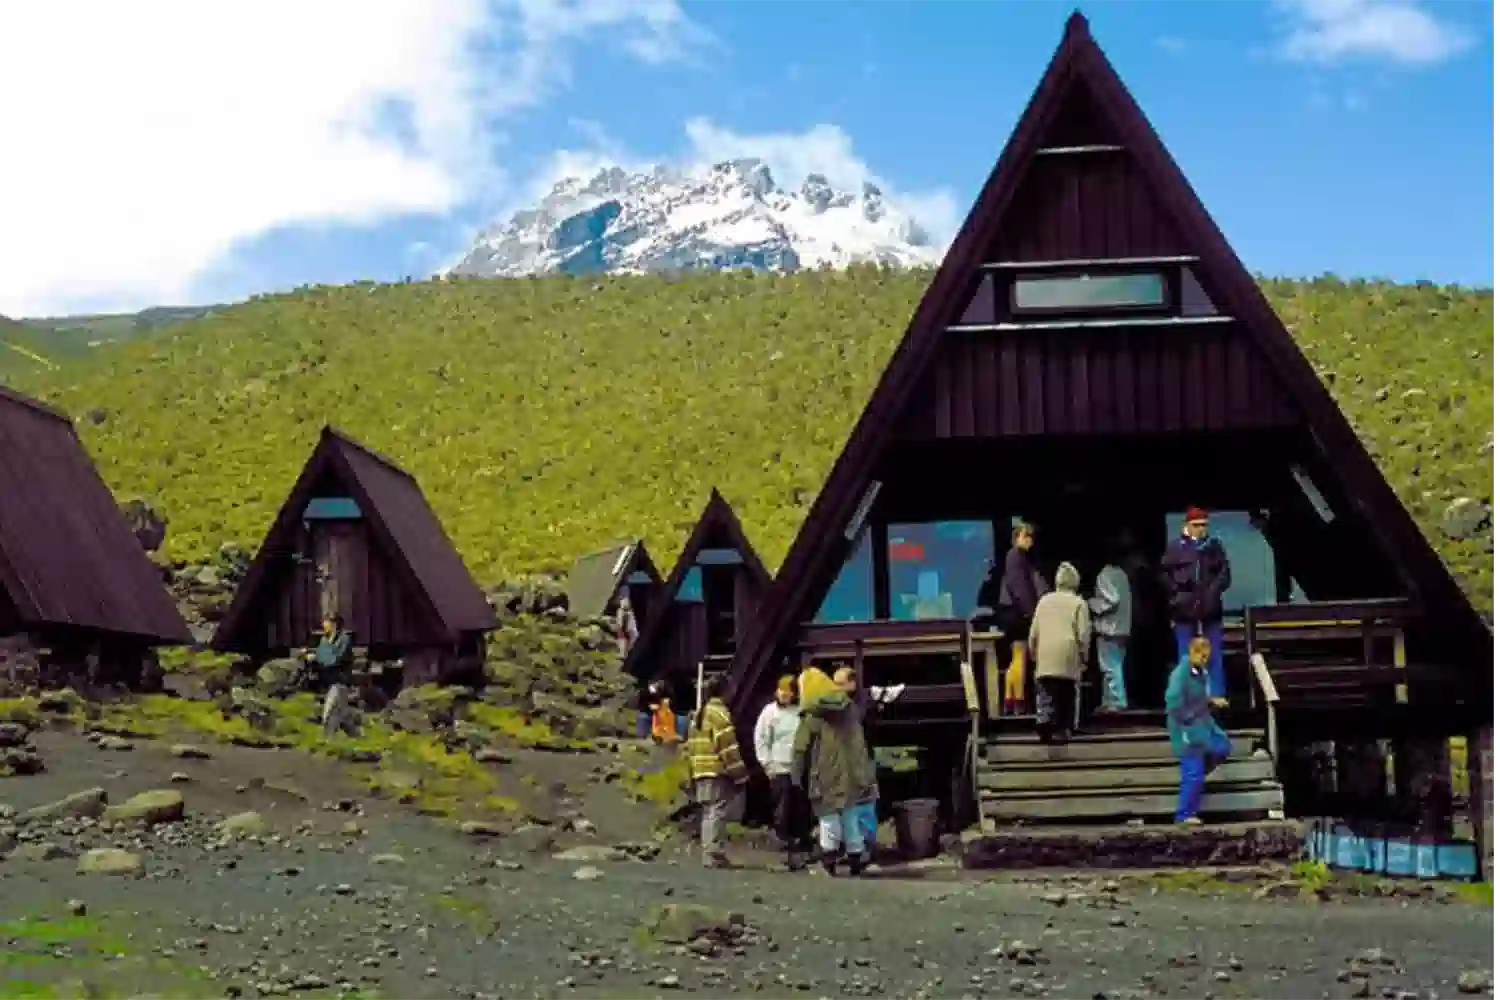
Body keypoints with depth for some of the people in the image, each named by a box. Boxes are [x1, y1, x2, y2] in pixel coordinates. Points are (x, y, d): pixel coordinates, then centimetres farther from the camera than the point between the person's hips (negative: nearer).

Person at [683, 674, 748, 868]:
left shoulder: (699, 713, 19)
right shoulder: (720, 712, -9)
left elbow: (691, 745, 19)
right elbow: (728, 745, -14)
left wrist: (691, 774, 21)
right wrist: (740, 774, -12)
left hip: (700, 772, 9)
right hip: (718, 772, -9)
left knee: (709, 813, 13)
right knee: (718, 812, -9)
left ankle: (709, 854, 14)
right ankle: (713, 855, -14)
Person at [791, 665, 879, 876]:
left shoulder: (812, 717, -11)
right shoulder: (850, 708, 7)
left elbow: (801, 750, -10)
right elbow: (860, 742, 19)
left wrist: (798, 777, -3)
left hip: (827, 778, -5)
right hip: (852, 775, 5)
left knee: (829, 818, 3)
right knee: (850, 816, 13)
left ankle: (829, 859, 0)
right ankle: (856, 859, 15)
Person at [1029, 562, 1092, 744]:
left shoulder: (1044, 600, 13)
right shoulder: (1078, 603, 4)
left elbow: (1034, 633, 13)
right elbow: (1083, 635, -3)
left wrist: (1034, 654, 24)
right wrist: (1084, 657, 9)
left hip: (1045, 658, 2)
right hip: (1068, 658, -2)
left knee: (1046, 697, -4)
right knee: (1066, 696, 10)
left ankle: (1044, 723, -24)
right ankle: (1063, 729, 11)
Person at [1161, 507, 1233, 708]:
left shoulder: (1215, 546, 5)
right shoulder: (1175, 548, 0)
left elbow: (1224, 574, 3)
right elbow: (1165, 575, 1)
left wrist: (1214, 591, -11)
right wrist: (1177, 593, -9)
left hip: (1210, 607, 1)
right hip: (1185, 609, -1)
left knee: (1214, 653, 5)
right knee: (1186, 655, 5)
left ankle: (1217, 694, 10)